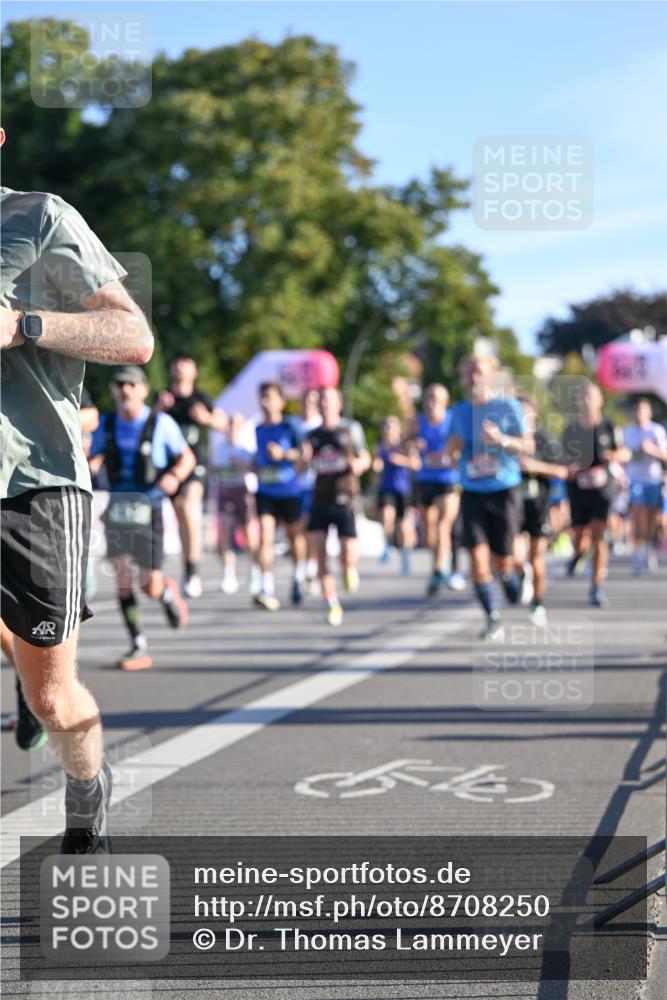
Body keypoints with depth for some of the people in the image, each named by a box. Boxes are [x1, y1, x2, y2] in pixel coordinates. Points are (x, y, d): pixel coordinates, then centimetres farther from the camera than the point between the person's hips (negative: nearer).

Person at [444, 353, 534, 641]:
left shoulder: (508, 406, -2)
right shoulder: (458, 412, 9)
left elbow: (529, 446, -4)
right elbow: (450, 453, 19)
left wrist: (501, 440, -21)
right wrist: (452, 447, -5)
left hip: (505, 491, -3)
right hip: (472, 493, 3)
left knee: (502, 561, 0)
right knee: (477, 555, -11)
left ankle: (514, 582, 37)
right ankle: (493, 620, -2)